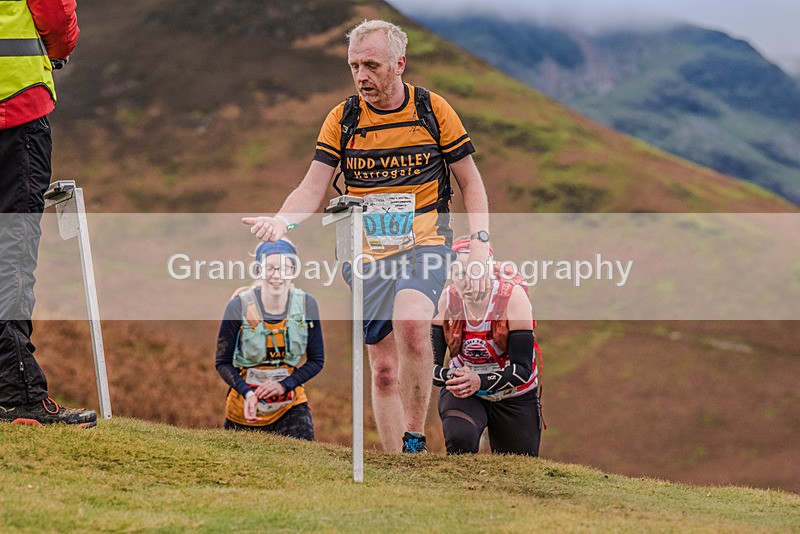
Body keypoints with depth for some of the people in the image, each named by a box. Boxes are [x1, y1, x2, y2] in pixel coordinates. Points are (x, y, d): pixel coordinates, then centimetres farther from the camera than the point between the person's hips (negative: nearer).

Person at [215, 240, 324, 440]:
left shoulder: (306, 305, -6)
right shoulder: (239, 306, -12)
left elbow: (316, 360, 2)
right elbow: (223, 362, -6)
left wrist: (284, 385, -15)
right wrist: (247, 393, -23)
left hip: (291, 404, 1)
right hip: (245, 407, -1)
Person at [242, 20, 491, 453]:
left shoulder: (432, 109, -1)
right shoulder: (342, 119, 1)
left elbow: (470, 181, 6)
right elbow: (312, 188, -2)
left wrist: (480, 242, -6)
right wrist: (280, 220, -23)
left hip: (425, 243, -3)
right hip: (368, 254, 3)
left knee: (410, 324, -31)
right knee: (384, 369, 3)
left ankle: (415, 438, -18)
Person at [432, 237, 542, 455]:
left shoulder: (512, 296, -22)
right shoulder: (448, 300, -16)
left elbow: (523, 369, -24)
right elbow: (431, 363, -14)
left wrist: (480, 381, -40)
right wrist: (451, 378, -36)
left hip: (513, 397, 0)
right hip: (461, 392, 0)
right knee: (459, 439, -33)